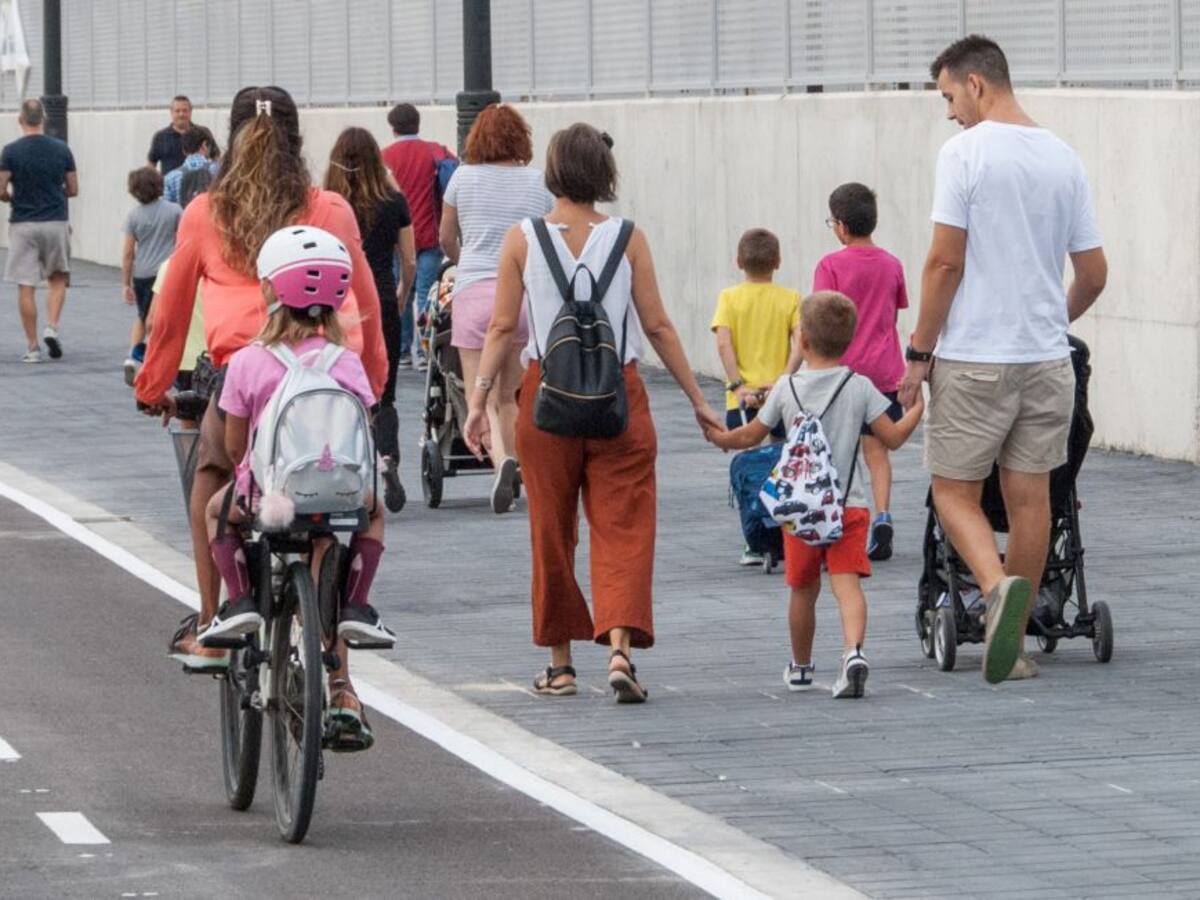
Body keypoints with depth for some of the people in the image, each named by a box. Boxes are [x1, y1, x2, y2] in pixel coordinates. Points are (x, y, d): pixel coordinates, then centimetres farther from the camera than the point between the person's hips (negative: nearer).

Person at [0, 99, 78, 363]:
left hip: (23, 224, -2)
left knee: (26, 287, 3)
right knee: (57, 280, 18)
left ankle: (32, 347, 3)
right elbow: (73, 189, 5)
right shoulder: (61, 149, -1)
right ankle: (52, 327, -3)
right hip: (56, 223, 2)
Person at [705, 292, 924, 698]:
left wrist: (719, 437, 31)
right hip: (848, 504, -1)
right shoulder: (859, 387, -1)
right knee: (847, 581, -11)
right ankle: (854, 651, -35)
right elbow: (893, 437, -1)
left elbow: (751, 436, 11)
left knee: (803, 590, 15)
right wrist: (917, 407, 16)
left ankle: (800, 666, 31)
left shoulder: (786, 388, 2)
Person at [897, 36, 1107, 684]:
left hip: (974, 359, -5)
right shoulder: (1065, 160, 9)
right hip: (1047, 360, 5)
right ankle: (1013, 637, 12)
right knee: (1030, 495, 8)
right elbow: (1093, 274, 13)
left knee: (955, 490, 4)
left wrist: (920, 351, -4)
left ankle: (998, 586, -22)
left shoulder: (965, 153, -9)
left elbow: (945, 263, -12)